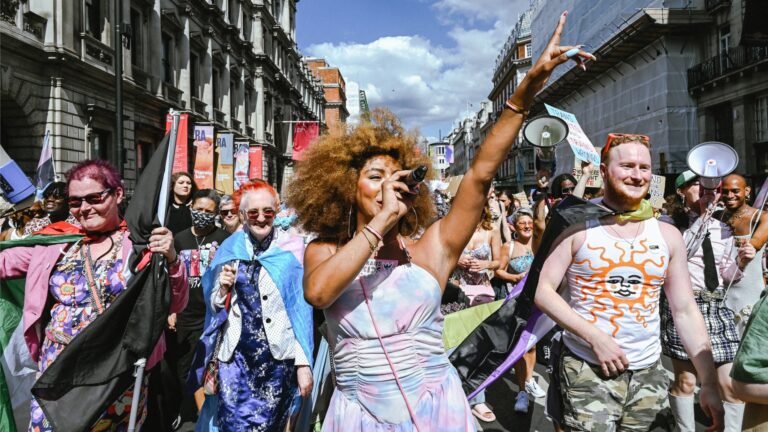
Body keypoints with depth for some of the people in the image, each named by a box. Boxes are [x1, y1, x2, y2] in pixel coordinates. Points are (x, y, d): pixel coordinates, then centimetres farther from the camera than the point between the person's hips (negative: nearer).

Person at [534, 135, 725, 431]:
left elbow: (685, 311, 5)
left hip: (648, 375, 4)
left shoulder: (668, 235, 4)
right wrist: (595, 337, -17)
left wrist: (710, 383, -1)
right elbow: (542, 289, -9)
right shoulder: (578, 226, -6)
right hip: (587, 371, -4)